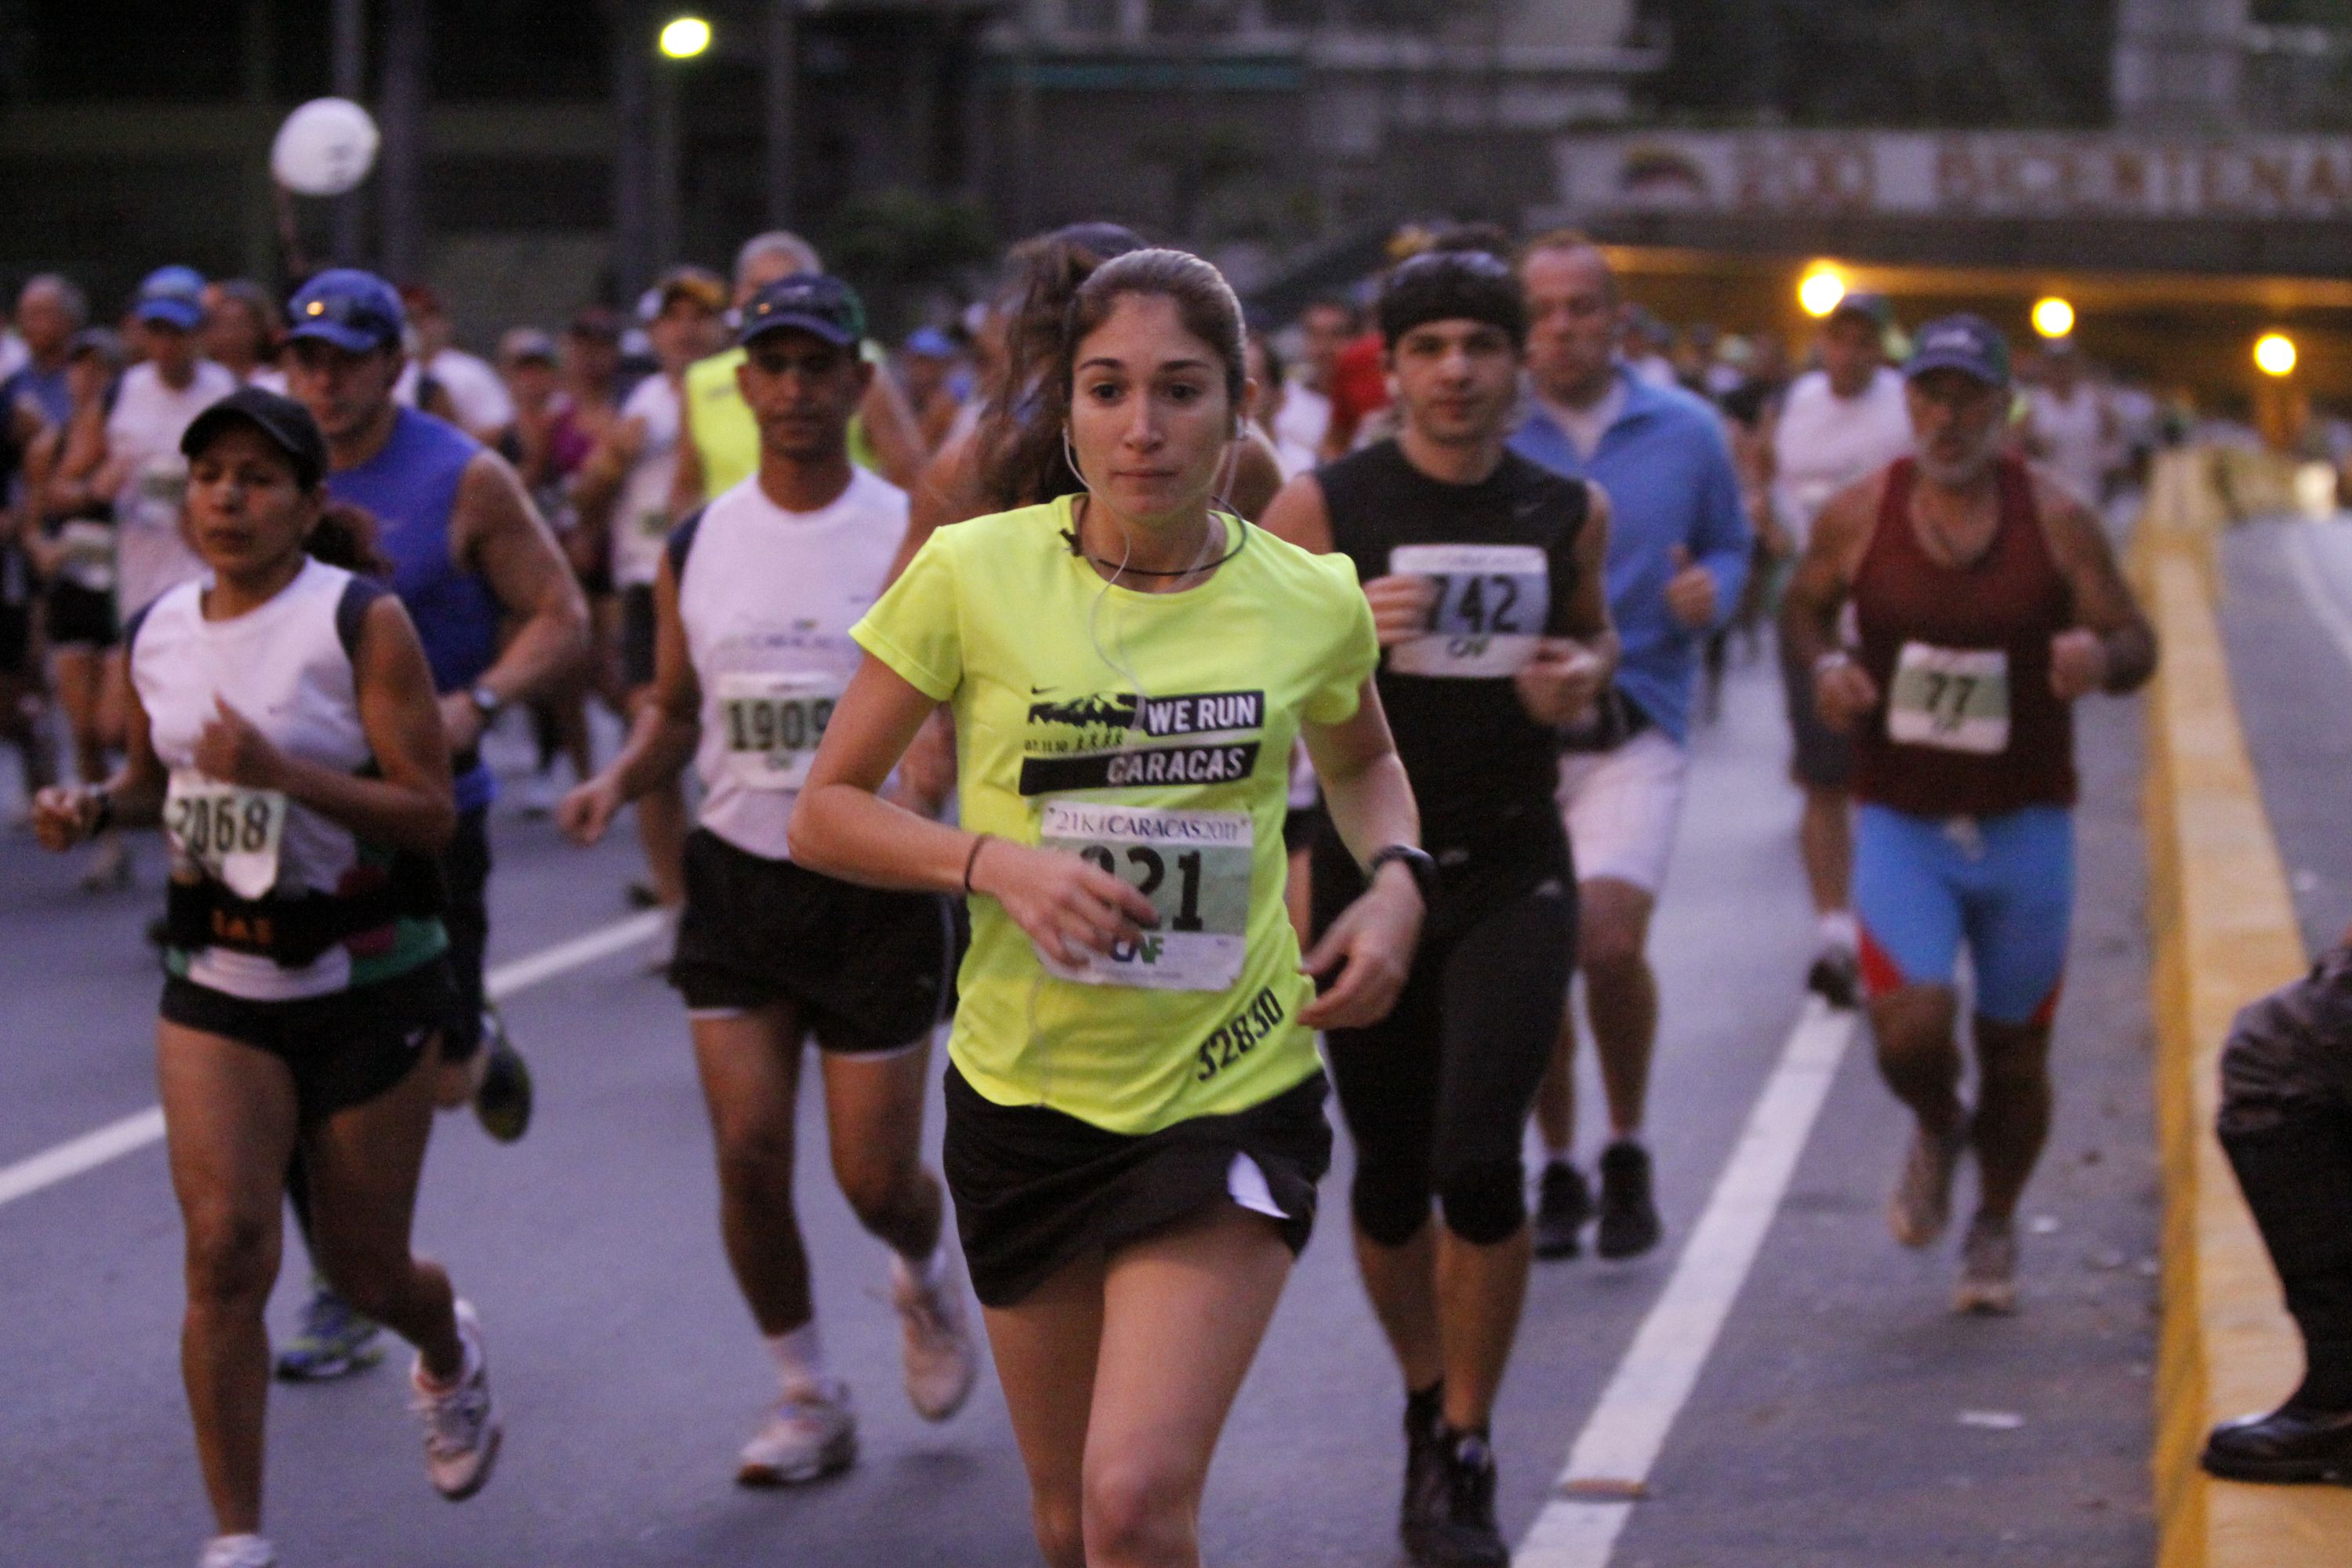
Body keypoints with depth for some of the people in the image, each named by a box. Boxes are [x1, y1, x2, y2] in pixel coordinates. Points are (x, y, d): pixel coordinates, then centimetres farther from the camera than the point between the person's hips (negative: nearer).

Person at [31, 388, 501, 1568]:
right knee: (225, 1248, -13)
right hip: (217, 986, 3)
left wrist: (279, 770, -28)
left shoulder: (361, 622, -12)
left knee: (364, 1268, 9)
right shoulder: (157, 634, 4)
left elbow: (430, 813, -16)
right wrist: (95, 805, -1)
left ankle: (449, 1359, 47)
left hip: (365, 982, -3)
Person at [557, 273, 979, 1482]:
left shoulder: (913, 537, -5)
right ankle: (809, 1400, 14)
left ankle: (926, 1280, 37)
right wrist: (620, 780, -4)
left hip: (876, 885, -3)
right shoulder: (698, 546, 5)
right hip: (736, 881, 3)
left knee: (875, 1174, 0)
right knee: (749, 1153, -4)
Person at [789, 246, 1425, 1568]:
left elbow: (1362, 761, 20)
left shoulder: (1309, 601, -3)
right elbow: (827, 812, -2)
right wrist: (995, 862, -19)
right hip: (1027, 1096, 1)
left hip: (1236, 1093, -1)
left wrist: (1396, 882, 0)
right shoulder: (977, 575, -8)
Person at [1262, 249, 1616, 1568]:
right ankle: (1429, 1402, 35)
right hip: (1368, 868, 0)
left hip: (1513, 875, 0)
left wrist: (1583, 677, 0)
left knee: (1479, 1161, -14)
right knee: (1390, 1182, 8)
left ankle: (1465, 1457, 0)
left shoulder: (1569, 510, 4)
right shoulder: (1324, 505, -4)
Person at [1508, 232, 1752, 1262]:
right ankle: (1558, 1172, 23)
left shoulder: (1686, 433, 6)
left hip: (1636, 729, -1)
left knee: (1611, 939, -18)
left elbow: (1730, 545, 17)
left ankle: (1627, 1153, 5)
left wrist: (1712, 591, -6)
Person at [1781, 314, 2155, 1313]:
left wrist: (2102, 657, -25)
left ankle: (1995, 1228, 36)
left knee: (2014, 1051, 9)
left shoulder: (2056, 520, -5)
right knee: (1911, 1027, -19)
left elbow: (2137, 643, -1)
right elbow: (1804, 607, 13)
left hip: (2026, 827, 1)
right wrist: (1823, 662, -10)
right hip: (1900, 824, -1)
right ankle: (1938, 1132, 19)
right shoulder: (1859, 516, -4)